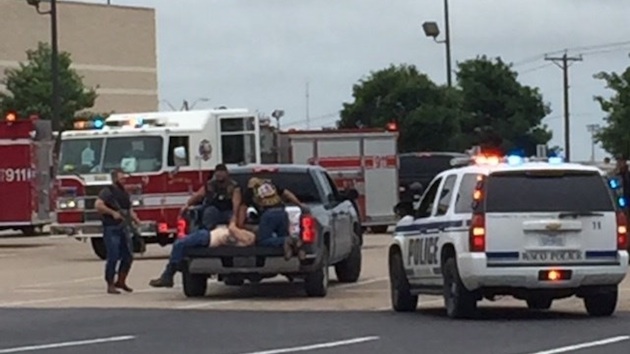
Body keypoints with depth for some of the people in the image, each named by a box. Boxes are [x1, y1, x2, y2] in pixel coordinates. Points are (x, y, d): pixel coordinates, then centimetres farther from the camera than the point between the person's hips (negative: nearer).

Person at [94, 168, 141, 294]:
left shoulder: (124, 193, 16)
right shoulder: (108, 191, -8)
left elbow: (129, 209, 24)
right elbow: (98, 205, -22)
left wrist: (135, 219, 6)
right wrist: (113, 213, -23)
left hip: (123, 227, 8)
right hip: (111, 228, -8)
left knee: (128, 256, 8)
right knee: (113, 257, -8)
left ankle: (121, 281, 22)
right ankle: (110, 285, -1)